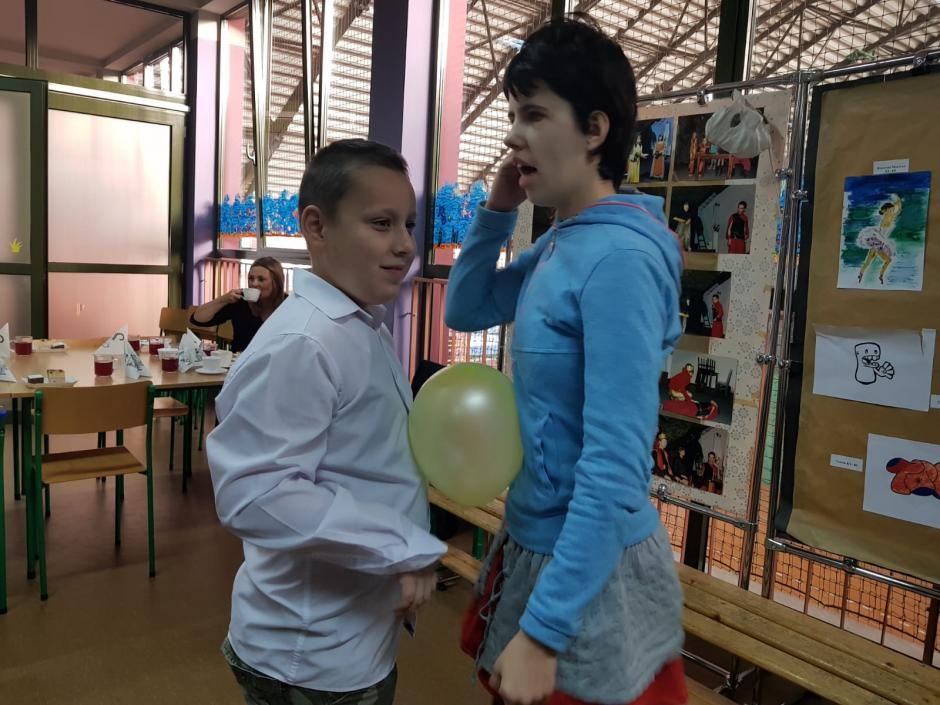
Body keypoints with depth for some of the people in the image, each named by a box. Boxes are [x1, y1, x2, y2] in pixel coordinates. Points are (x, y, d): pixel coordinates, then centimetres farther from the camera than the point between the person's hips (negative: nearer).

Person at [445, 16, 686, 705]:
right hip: (537, 541, 8)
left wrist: (541, 631, -23)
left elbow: (615, 470, -28)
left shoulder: (619, 256, -25)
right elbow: (465, 310, 14)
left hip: (590, 568, -8)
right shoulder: (558, 245, 1)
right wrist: (496, 210, -1)